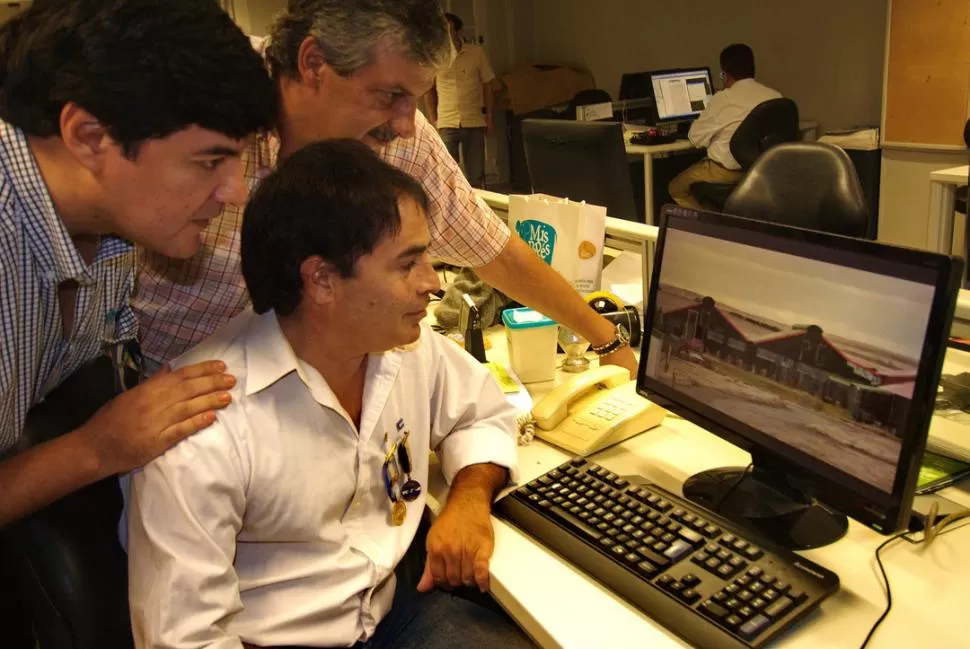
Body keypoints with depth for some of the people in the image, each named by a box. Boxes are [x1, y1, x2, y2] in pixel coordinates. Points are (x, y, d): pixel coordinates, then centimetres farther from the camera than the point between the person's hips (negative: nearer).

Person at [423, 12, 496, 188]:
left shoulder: (476, 53, -1)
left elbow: (487, 86, 6)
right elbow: (429, 91, 7)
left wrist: (490, 118, 3)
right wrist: (433, 120, 2)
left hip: (475, 122, 0)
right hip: (446, 124, 0)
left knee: (476, 175, 7)